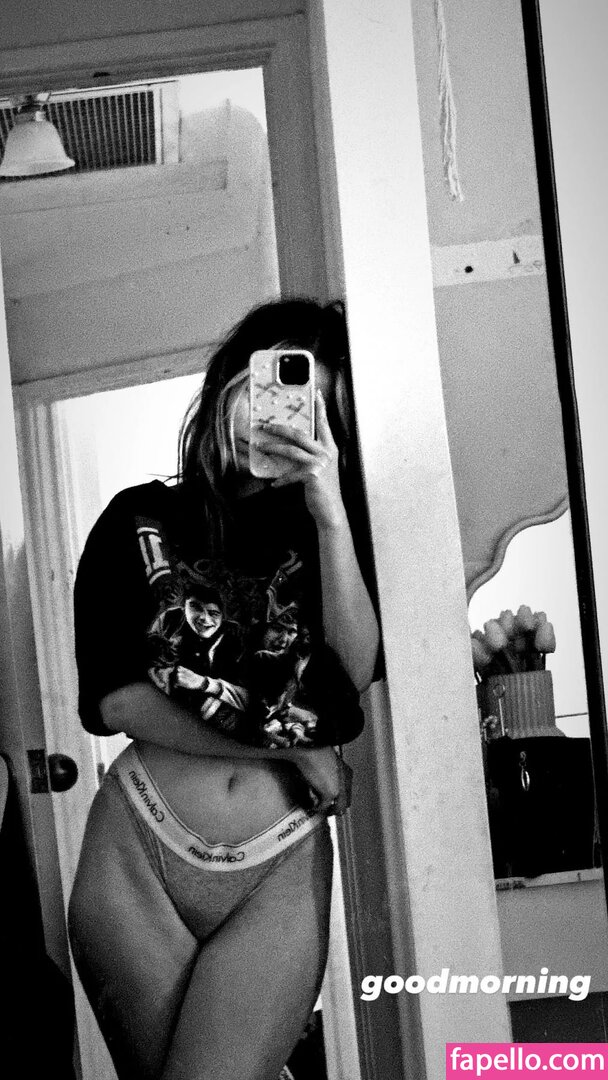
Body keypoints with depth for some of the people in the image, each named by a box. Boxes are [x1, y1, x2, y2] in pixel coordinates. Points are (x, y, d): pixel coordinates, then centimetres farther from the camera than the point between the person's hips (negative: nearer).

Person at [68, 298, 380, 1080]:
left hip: (280, 872, 0)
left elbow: (358, 673, -9)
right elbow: (111, 700, -5)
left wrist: (330, 510, -17)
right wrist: (285, 743, -8)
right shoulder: (141, 522, 3)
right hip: (137, 856, 1)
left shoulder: (327, 532, 6)